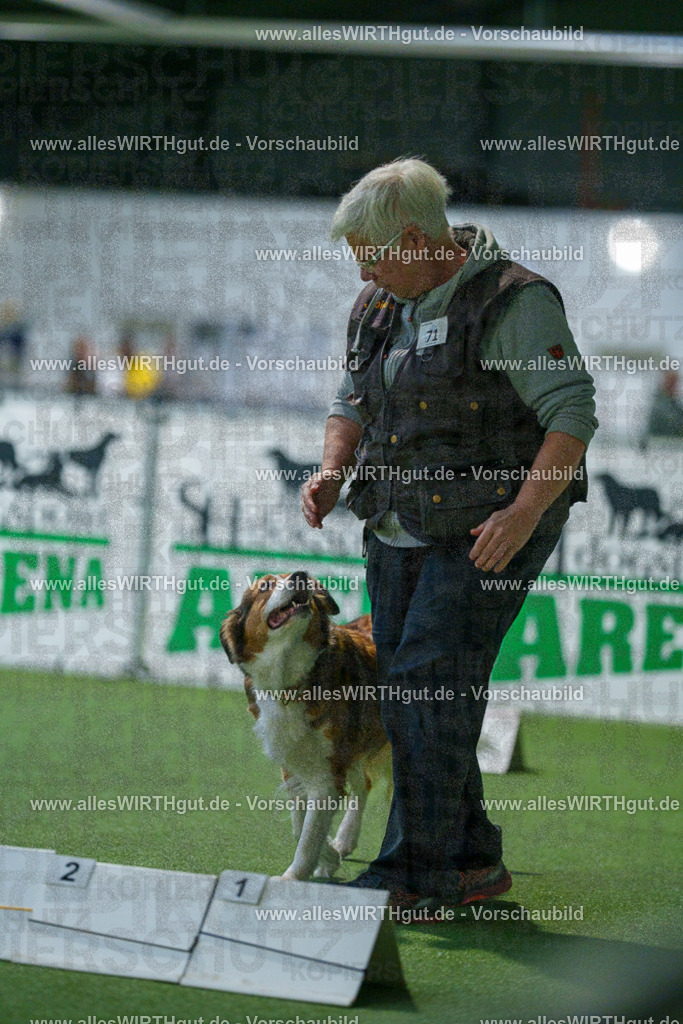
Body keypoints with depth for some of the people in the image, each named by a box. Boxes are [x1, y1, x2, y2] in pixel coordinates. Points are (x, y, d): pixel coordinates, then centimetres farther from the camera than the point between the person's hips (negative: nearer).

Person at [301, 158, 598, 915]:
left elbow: (573, 414, -17)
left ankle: (416, 874, -13)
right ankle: (473, 862, 18)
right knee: (409, 702, 6)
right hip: (403, 531, 8)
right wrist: (331, 474, -5)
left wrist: (523, 513, -28)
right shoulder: (379, 309, 9)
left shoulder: (512, 301, -14)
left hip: (491, 529, -8)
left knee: (431, 682, -16)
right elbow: (353, 408, 16)